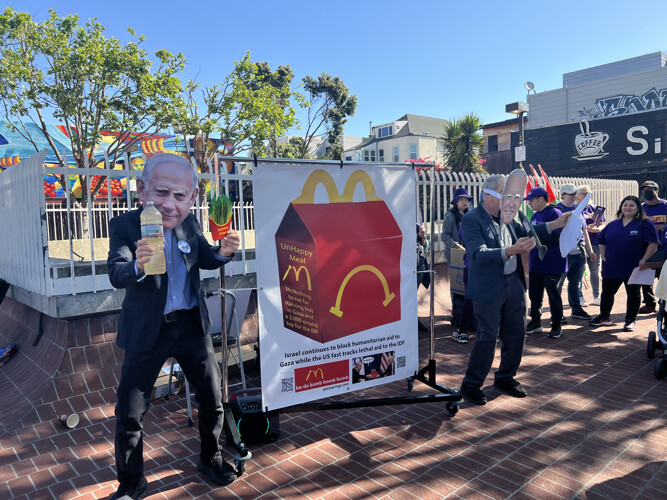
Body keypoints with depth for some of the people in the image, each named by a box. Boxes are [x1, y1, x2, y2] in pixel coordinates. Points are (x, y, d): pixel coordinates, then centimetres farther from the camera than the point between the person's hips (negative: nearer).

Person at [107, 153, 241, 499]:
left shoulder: (189, 223, -2)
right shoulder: (124, 225, -14)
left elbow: (205, 260, 10)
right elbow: (116, 274, -27)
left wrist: (223, 251, -14)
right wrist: (138, 266, -50)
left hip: (191, 325, 3)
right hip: (147, 331, -3)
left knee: (212, 400, 12)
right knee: (129, 414, 6)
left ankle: (211, 459, 38)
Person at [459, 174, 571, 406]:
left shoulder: (507, 218, 7)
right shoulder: (471, 220, -15)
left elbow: (525, 233, 22)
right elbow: (480, 254, -26)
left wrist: (557, 224, 13)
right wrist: (511, 250, -38)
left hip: (514, 284, 8)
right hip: (488, 289, -7)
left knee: (516, 334, 14)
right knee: (487, 337, -1)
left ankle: (505, 378, 34)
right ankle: (471, 385, 16)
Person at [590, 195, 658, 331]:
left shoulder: (645, 224, -2)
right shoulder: (613, 225, 11)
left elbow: (653, 243, -9)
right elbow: (602, 241, 17)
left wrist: (644, 260, -17)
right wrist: (603, 256, 6)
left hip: (633, 268, -4)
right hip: (611, 268, 4)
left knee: (633, 294, 8)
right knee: (607, 292, 8)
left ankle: (630, 320, 19)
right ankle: (604, 317, 21)